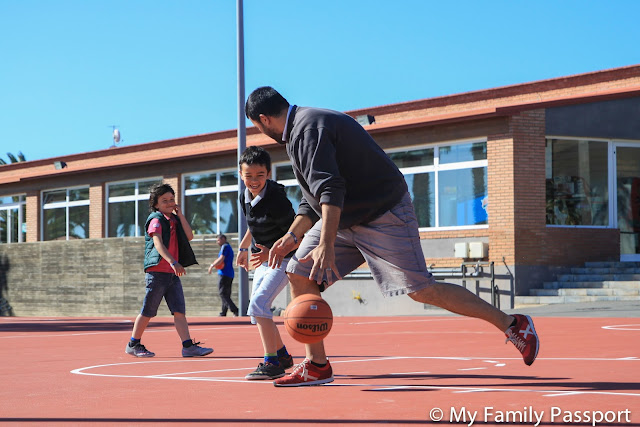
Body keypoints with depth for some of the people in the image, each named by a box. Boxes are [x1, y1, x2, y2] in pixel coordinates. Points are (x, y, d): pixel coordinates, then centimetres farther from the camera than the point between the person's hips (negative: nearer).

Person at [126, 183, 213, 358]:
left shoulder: (174, 220, 17)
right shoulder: (156, 220, -7)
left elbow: (189, 236, 7)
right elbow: (158, 243, -22)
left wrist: (180, 214, 3)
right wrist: (173, 262, -35)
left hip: (173, 274, 7)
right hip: (157, 273, -7)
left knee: (179, 311, -2)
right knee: (148, 312, 1)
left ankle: (188, 346, -7)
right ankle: (133, 344, 13)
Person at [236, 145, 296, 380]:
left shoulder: (276, 200, -25)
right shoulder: (245, 196, -1)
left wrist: (272, 252, -32)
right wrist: (243, 247, 26)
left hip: (283, 260, -9)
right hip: (262, 261, 9)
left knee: (258, 304, -22)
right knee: (257, 311, 13)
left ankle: (272, 363, -21)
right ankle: (283, 356, 29)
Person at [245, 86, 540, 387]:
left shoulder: (308, 129, -19)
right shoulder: (300, 130, 15)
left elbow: (330, 189, -32)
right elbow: (314, 199, 21)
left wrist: (326, 246, -39)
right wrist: (292, 236, 10)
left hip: (383, 214, -10)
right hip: (344, 219, 10)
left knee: (422, 290, -13)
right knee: (299, 275, 0)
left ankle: (512, 325, -2)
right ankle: (316, 365, 3)